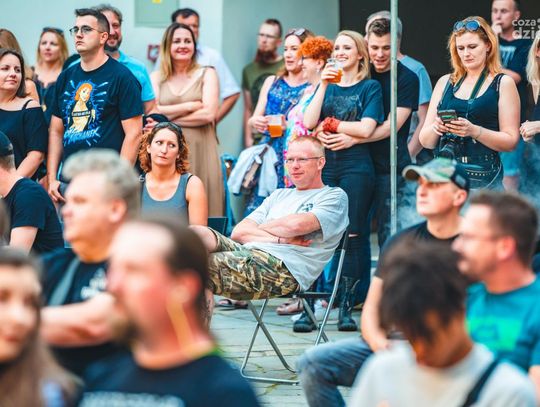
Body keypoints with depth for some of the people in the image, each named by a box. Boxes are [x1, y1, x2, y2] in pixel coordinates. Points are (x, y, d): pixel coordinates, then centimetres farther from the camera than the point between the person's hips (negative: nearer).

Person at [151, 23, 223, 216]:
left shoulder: (207, 74, 8)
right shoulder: (156, 78, 12)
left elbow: (208, 113, -5)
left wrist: (168, 116, -4)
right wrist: (189, 106, -5)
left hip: (200, 150, -1)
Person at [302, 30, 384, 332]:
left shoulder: (370, 87, 6)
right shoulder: (328, 85, 17)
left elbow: (366, 128, -7)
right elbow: (309, 123, 2)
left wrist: (331, 124, 0)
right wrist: (324, 86, -3)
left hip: (356, 166, -3)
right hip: (324, 165, 3)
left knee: (353, 234, -4)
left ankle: (347, 306, 2)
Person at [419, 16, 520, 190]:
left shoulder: (503, 83, 5)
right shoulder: (445, 83, 14)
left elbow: (511, 140, -2)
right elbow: (425, 141, 13)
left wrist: (474, 131, -15)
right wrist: (435, 128, -8)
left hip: (483, 179, -3)